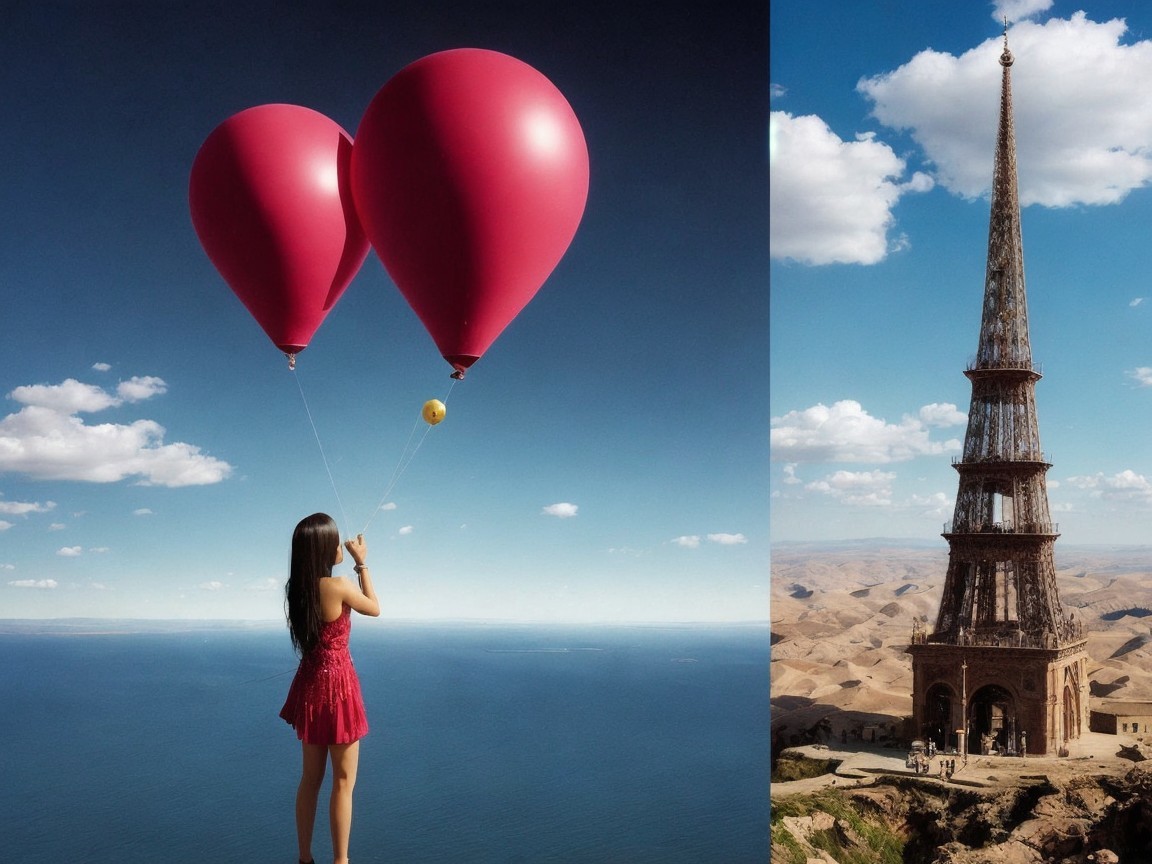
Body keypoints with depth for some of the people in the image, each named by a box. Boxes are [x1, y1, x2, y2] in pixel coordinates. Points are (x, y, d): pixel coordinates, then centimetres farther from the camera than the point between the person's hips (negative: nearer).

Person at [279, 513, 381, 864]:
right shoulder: (338, 586, -19)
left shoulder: (296, 587, -1)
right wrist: (362, 563, 7)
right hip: (337, 685, -7)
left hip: (309, 685, 7)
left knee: (311, 778, 17)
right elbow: (374, 608, 0)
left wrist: (348, 561, 20)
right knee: (343, 782, 3)